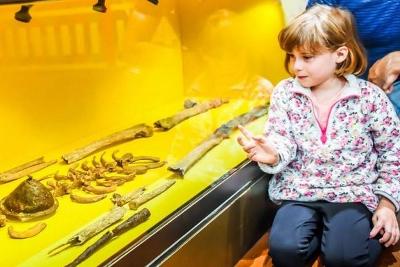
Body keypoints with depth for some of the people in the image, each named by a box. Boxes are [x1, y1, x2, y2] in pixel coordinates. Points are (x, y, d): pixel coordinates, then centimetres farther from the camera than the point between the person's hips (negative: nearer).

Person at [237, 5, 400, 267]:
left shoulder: (370, 97, -5)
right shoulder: (284, 93, 1)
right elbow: (282, 144, -5)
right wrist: (271, 155, -29)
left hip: (353, 193, -1)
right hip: (300, 191, 2)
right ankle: (321, 231, 7)